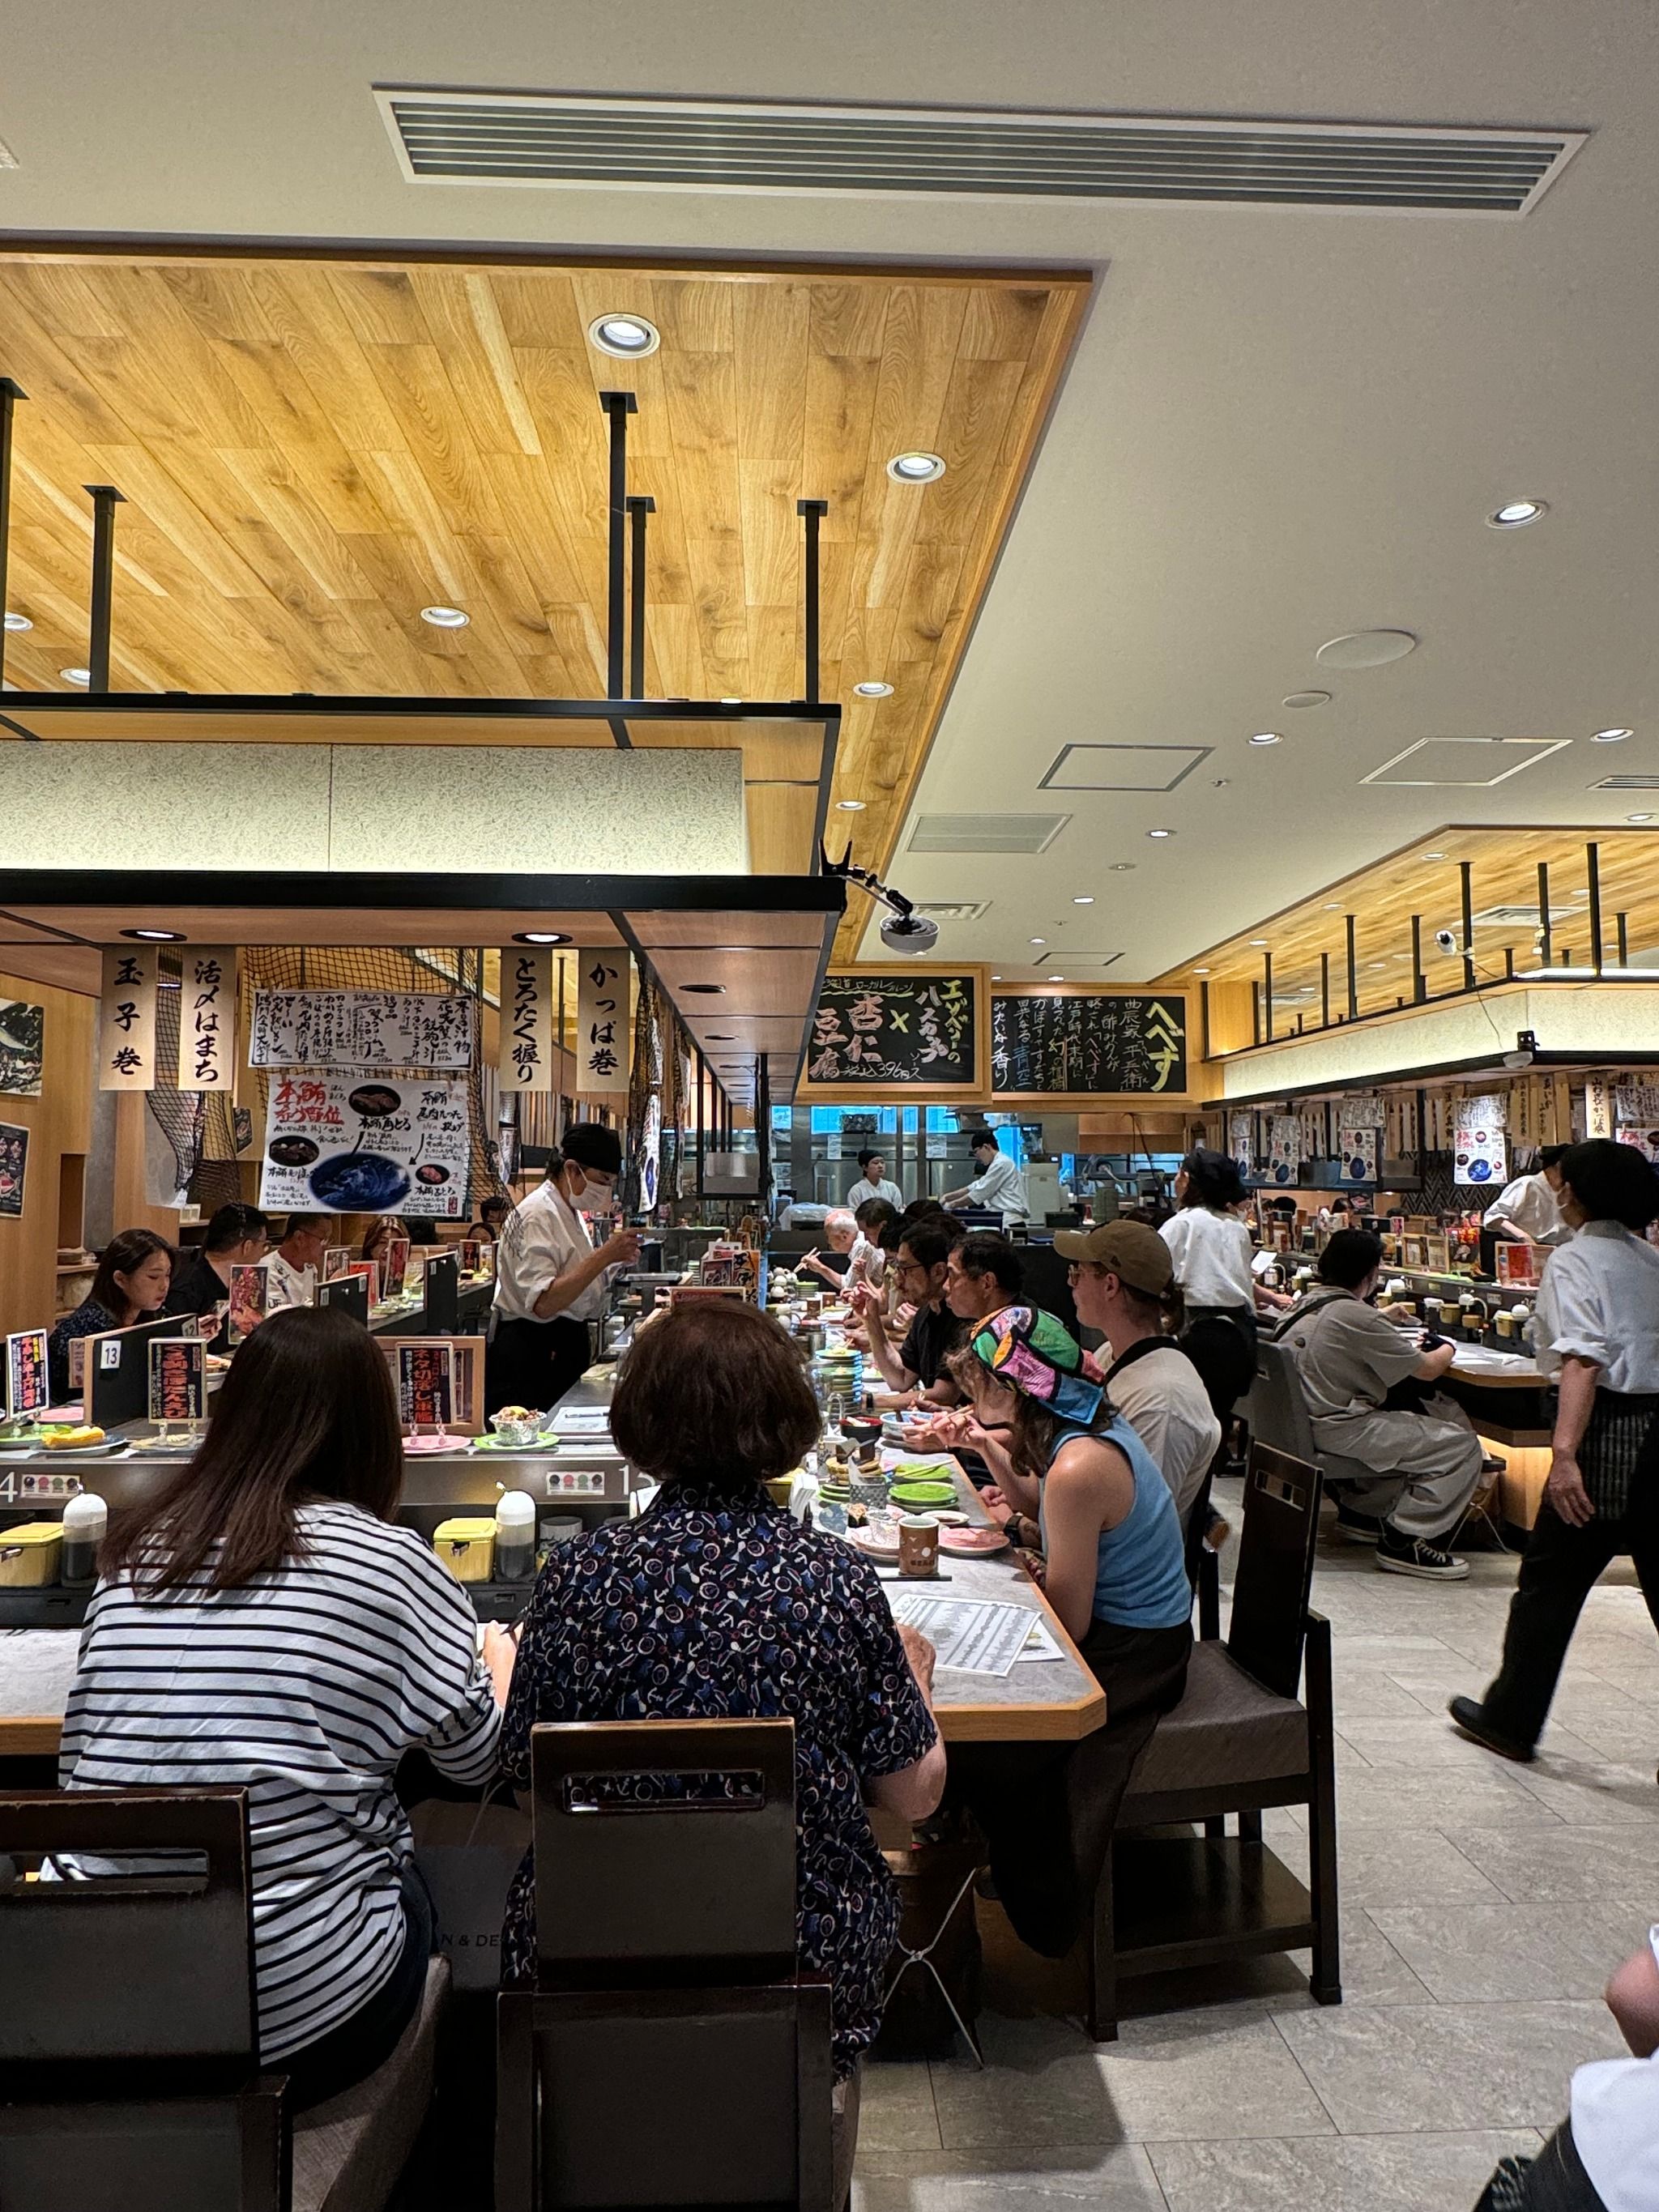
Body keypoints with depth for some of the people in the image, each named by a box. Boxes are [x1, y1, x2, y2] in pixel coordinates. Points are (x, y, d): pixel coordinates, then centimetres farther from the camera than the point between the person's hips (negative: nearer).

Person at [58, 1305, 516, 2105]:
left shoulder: (132, 1552, 0)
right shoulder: (385, 1557, -13)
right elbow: (476, 1754, 1)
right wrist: (500, 1658, 22)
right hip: (299, 2019, -4)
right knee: (415, 1891, 25)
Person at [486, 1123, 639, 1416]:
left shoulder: (570, 1212, 14)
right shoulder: (536, 1216, -16)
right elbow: (543, 1303, -26)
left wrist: (613, 1257, 6)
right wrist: (604, 1257, -27)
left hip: (564, 1349, 10)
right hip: (530, 1357, -10)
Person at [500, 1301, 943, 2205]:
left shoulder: (576, 1575, -16)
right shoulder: (837, 1578, -16)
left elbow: (524, 1772, -5)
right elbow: (913, 1795, -7)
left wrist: (502, 1663, 14)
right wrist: (916, 1678, 12)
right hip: (810, 1956, 0)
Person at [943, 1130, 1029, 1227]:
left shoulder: (1001, 1164, -11)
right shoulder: (998, 1163, 23)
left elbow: (980, 1192, -11)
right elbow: (977, 1186, 23)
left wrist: (954, 1204, -1)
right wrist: (949, 1197, 15)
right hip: (1005, 1216, 10)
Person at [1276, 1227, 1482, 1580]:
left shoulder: (1307, 1303, 9)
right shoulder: (1356, 1316, -18)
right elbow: (1426, 1370, -10)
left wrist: (1409, 1347, 23)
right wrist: (1447, 1350, 11)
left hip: (1307, 1419, 10)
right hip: (1340, 1430, -10)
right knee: (1462, 1446, -6)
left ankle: (1361, 1511, 28)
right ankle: (1403, 1540, -3)